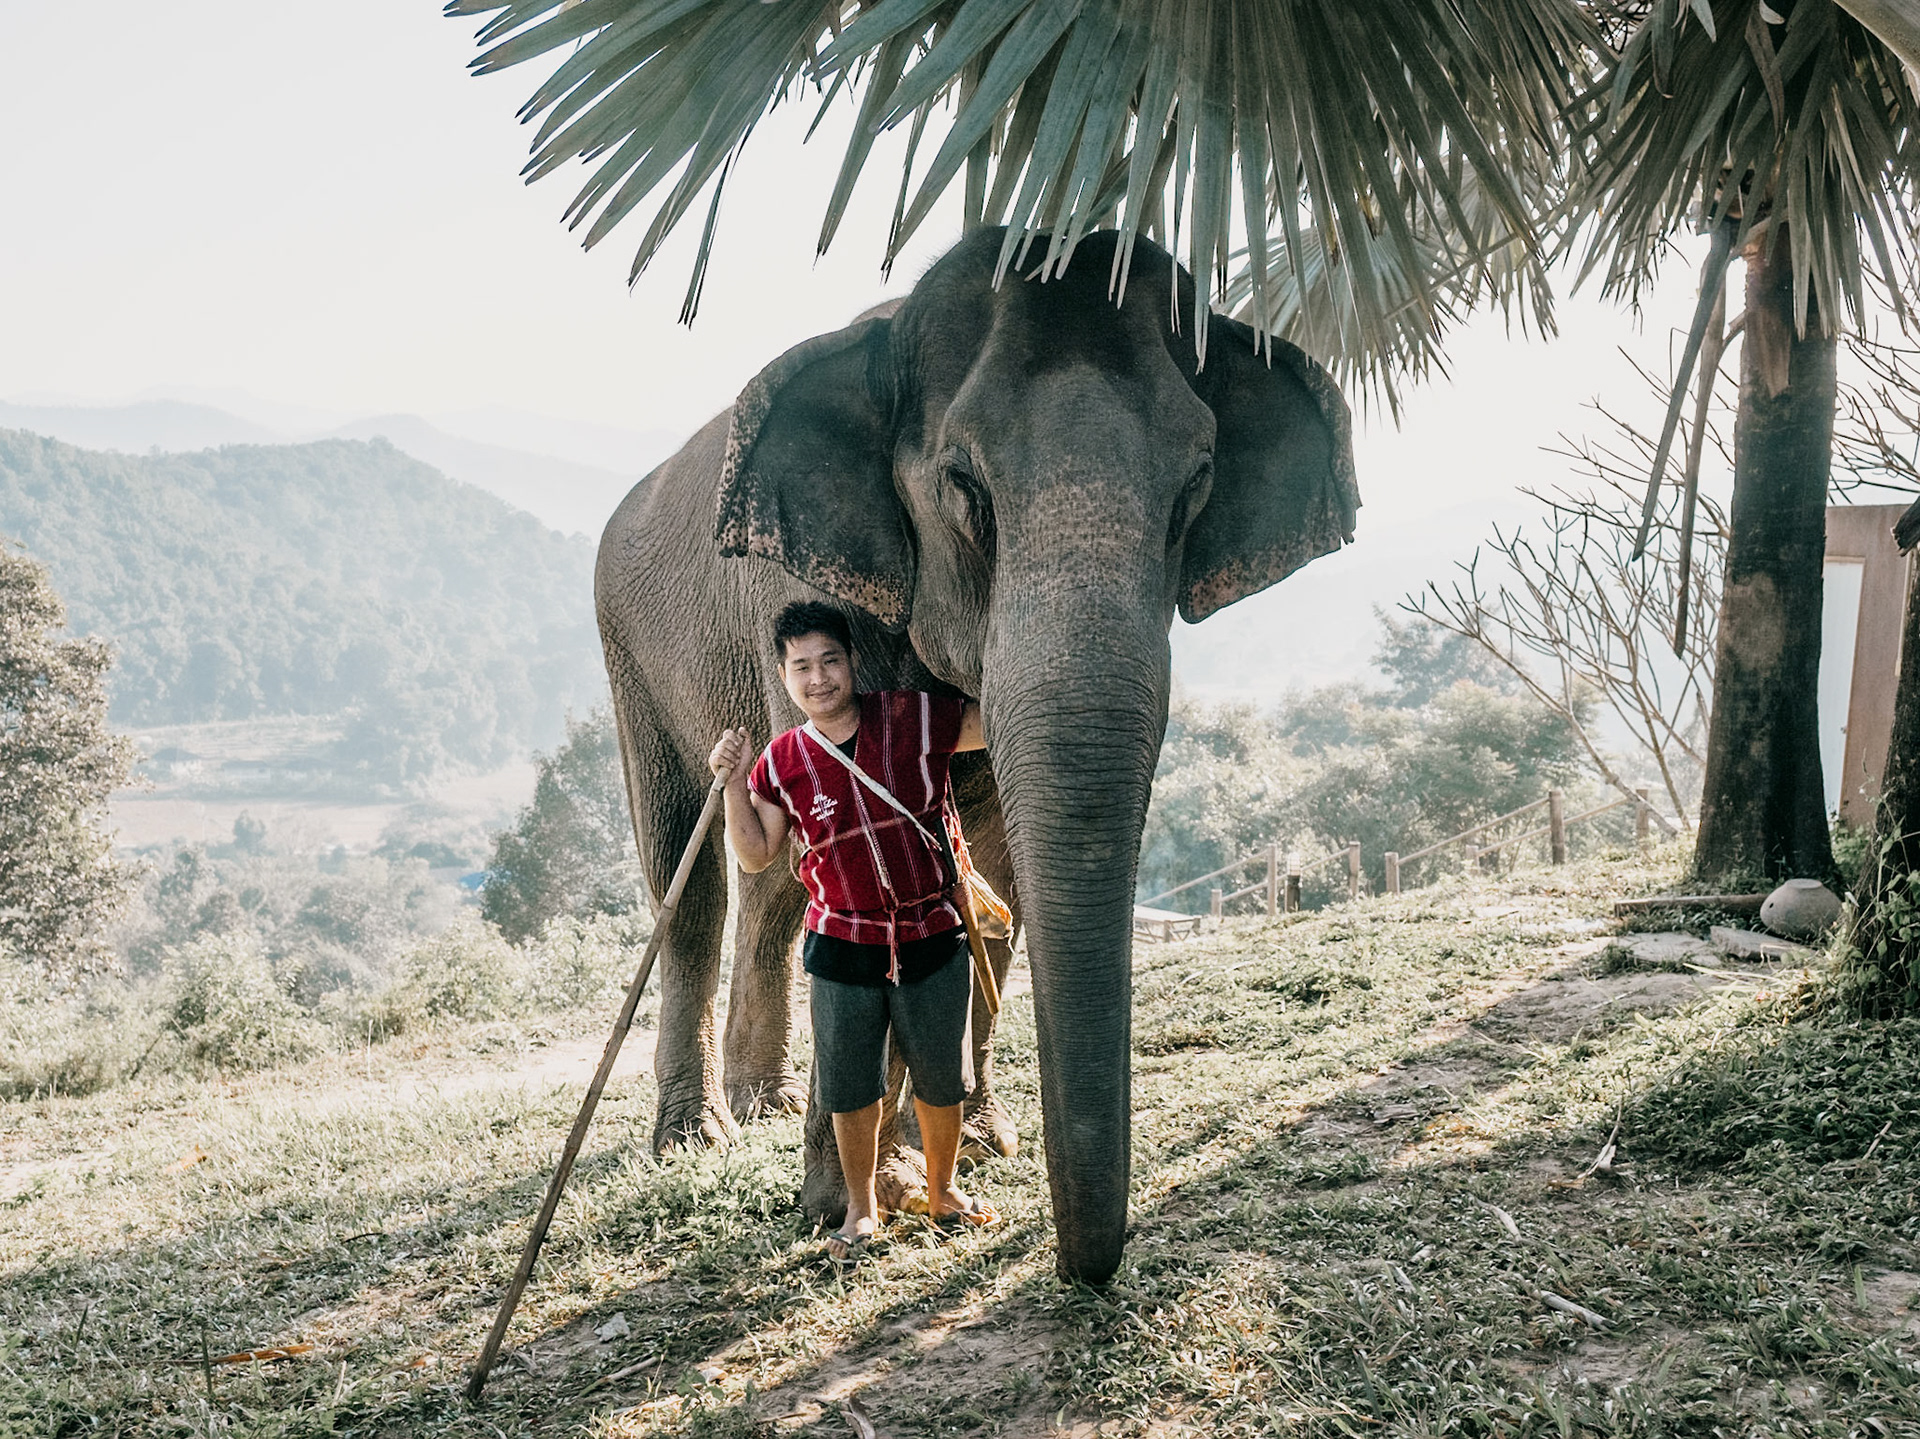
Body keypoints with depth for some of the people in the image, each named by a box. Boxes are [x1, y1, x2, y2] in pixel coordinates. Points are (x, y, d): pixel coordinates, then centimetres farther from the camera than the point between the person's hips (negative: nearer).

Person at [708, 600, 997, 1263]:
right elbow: (755, 856, 1)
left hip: (933, 939, 0)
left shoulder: (914, 719, -7)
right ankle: (861, 1208, 29)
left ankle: (943, 1191, 37)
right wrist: (734, 783, -9)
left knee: (941, 1082, 12)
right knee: (850, 1089, 7)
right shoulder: (782, 760, -1)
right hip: (841, 947, 1)